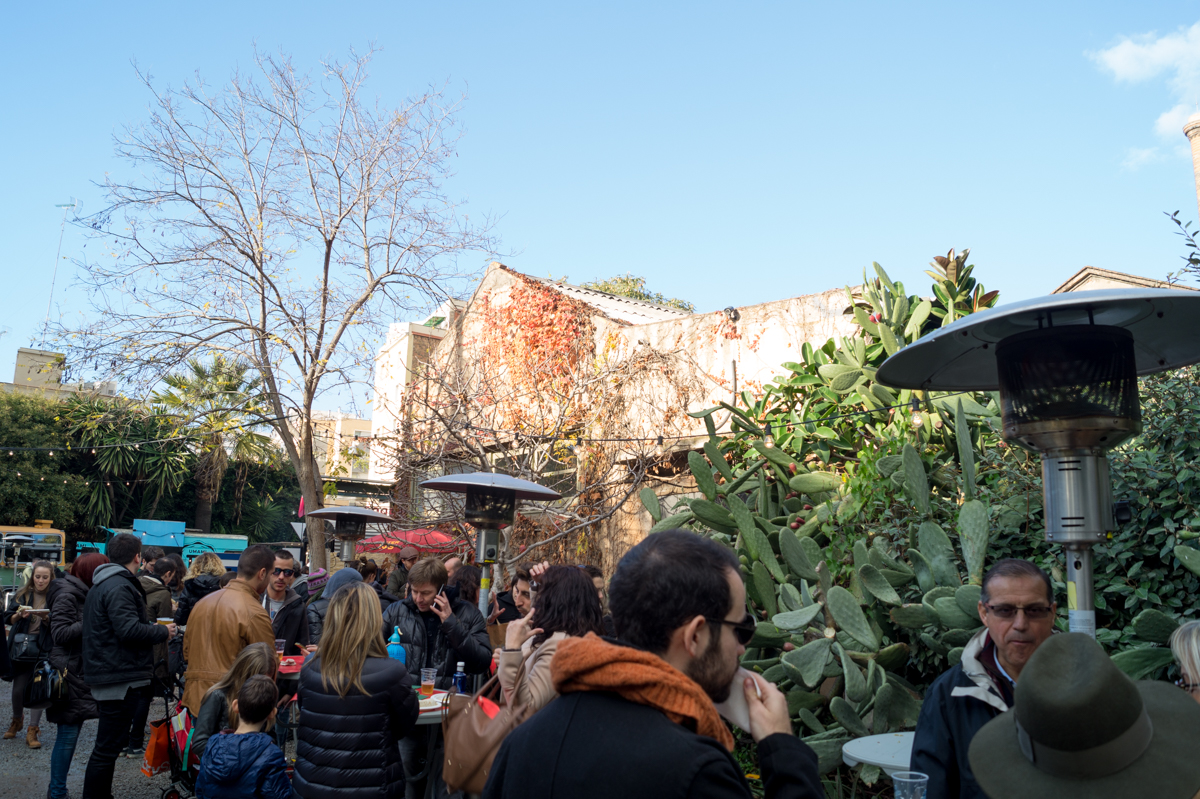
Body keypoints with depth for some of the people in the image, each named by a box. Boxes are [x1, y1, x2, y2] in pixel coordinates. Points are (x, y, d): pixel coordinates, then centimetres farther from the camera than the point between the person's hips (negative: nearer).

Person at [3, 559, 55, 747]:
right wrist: (19, 615, -15)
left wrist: (46, 618, -23)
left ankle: (32, 731, 5)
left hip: (44, 649, -2)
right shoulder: (22, 595, 5)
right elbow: (7, 617, 5)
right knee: (18, 688, 8)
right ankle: (17, 721, 36)